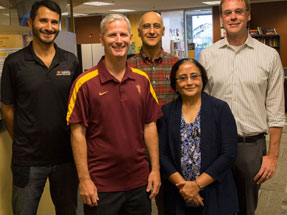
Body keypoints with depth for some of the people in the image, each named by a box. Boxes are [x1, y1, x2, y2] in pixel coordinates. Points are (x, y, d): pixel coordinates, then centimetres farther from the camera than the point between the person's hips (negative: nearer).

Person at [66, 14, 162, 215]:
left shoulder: (142, 80, 3)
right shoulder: (85, 83, -9)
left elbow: (149, 125, 6)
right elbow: (78, 133, -8)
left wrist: (155, 169, 3)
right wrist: (84, 179, -10)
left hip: (140, 181, 4)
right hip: (101, 185, -3)